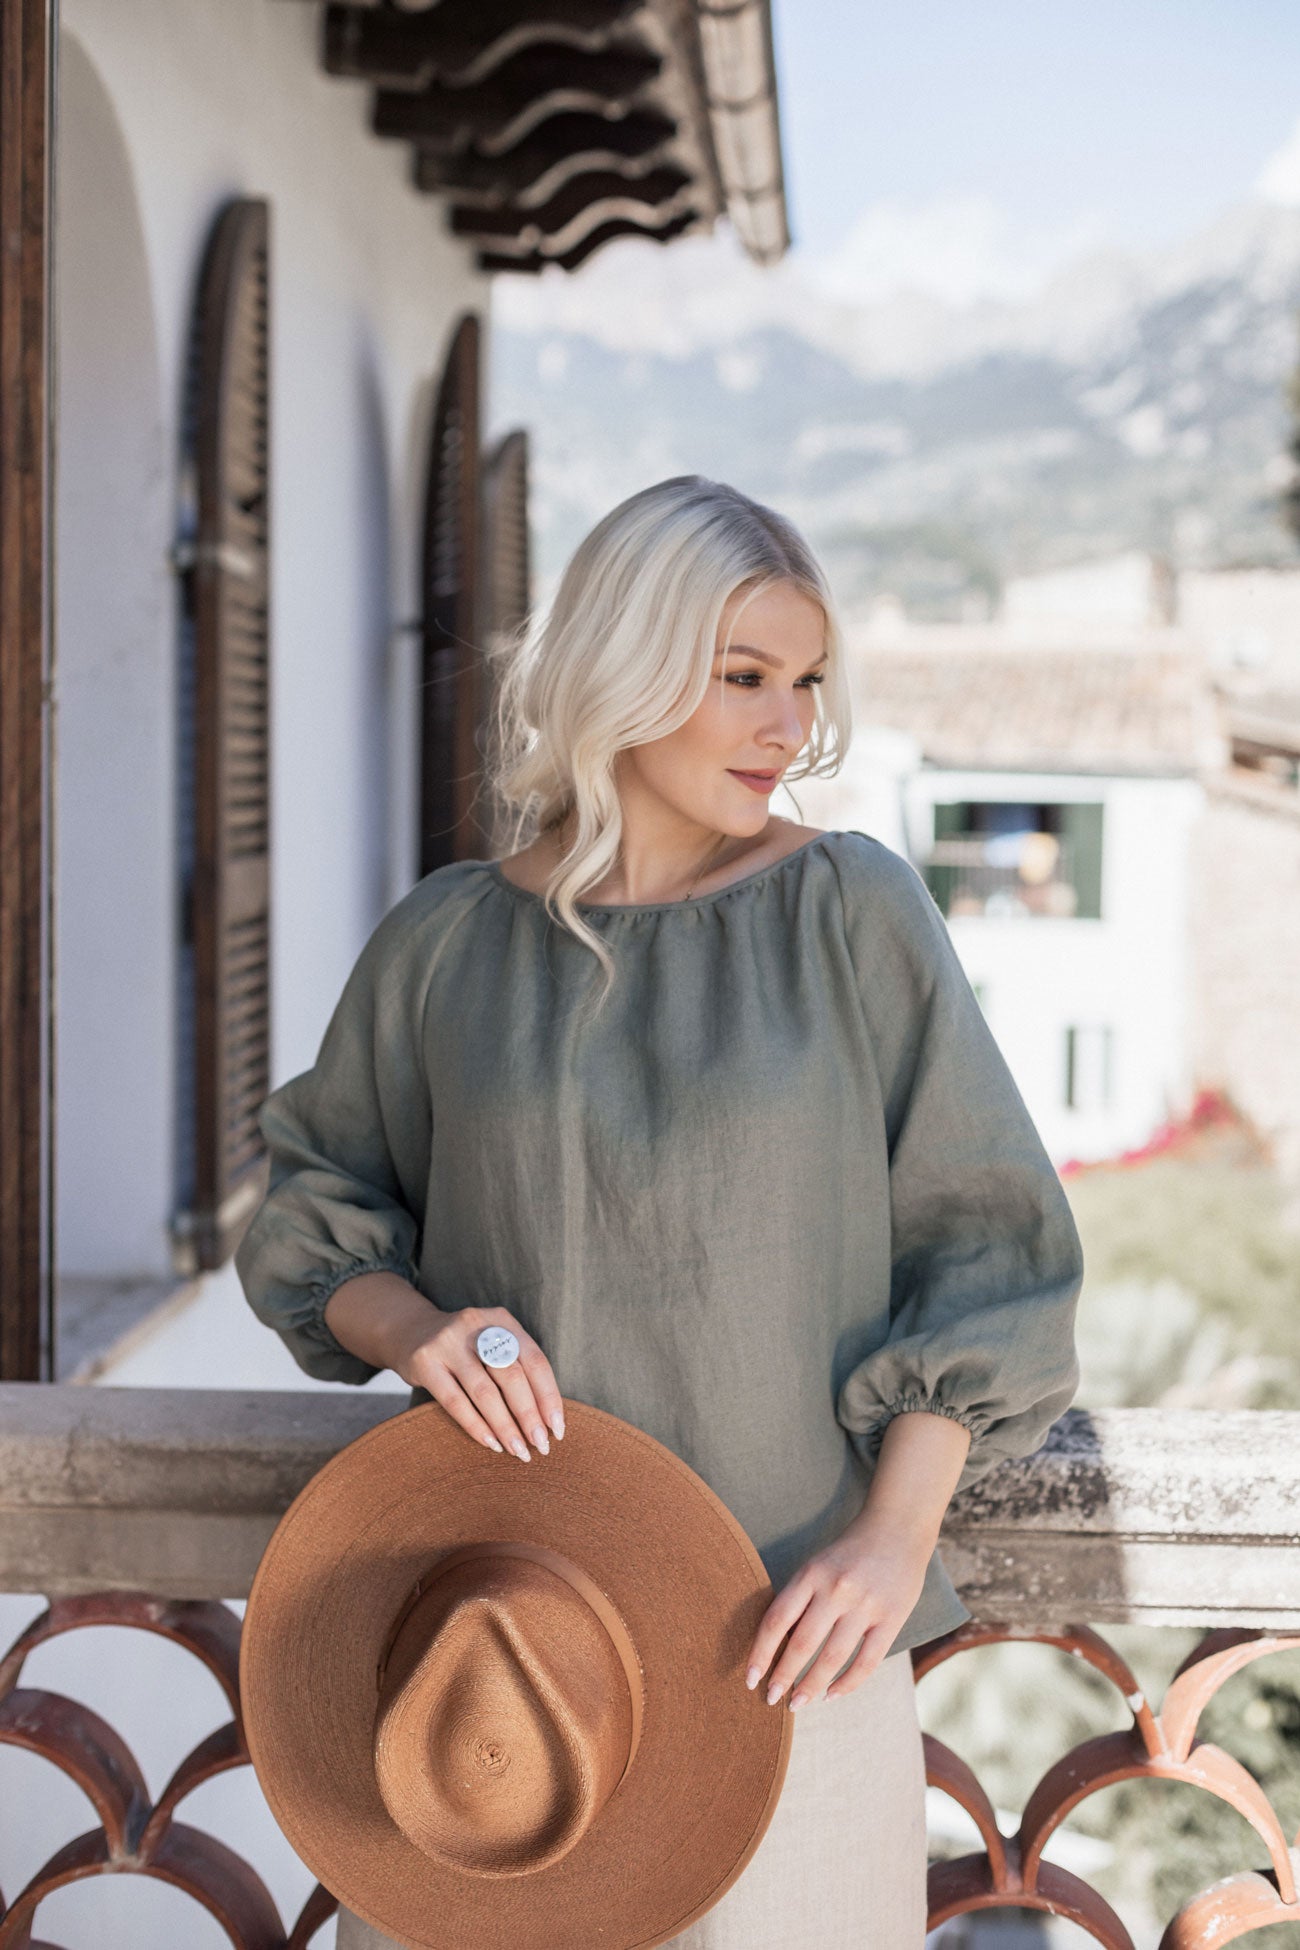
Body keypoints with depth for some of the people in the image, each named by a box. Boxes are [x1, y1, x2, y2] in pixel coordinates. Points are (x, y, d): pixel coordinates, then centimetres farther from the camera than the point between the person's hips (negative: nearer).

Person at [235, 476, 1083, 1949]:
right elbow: (313, 1230, 10)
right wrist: (414, 1327, -12)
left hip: (782, 1622, -1)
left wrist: (898, 1533, -13)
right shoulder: (444, 943, 1)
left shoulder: (856, 914, -3)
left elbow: (982, 1244, -2)